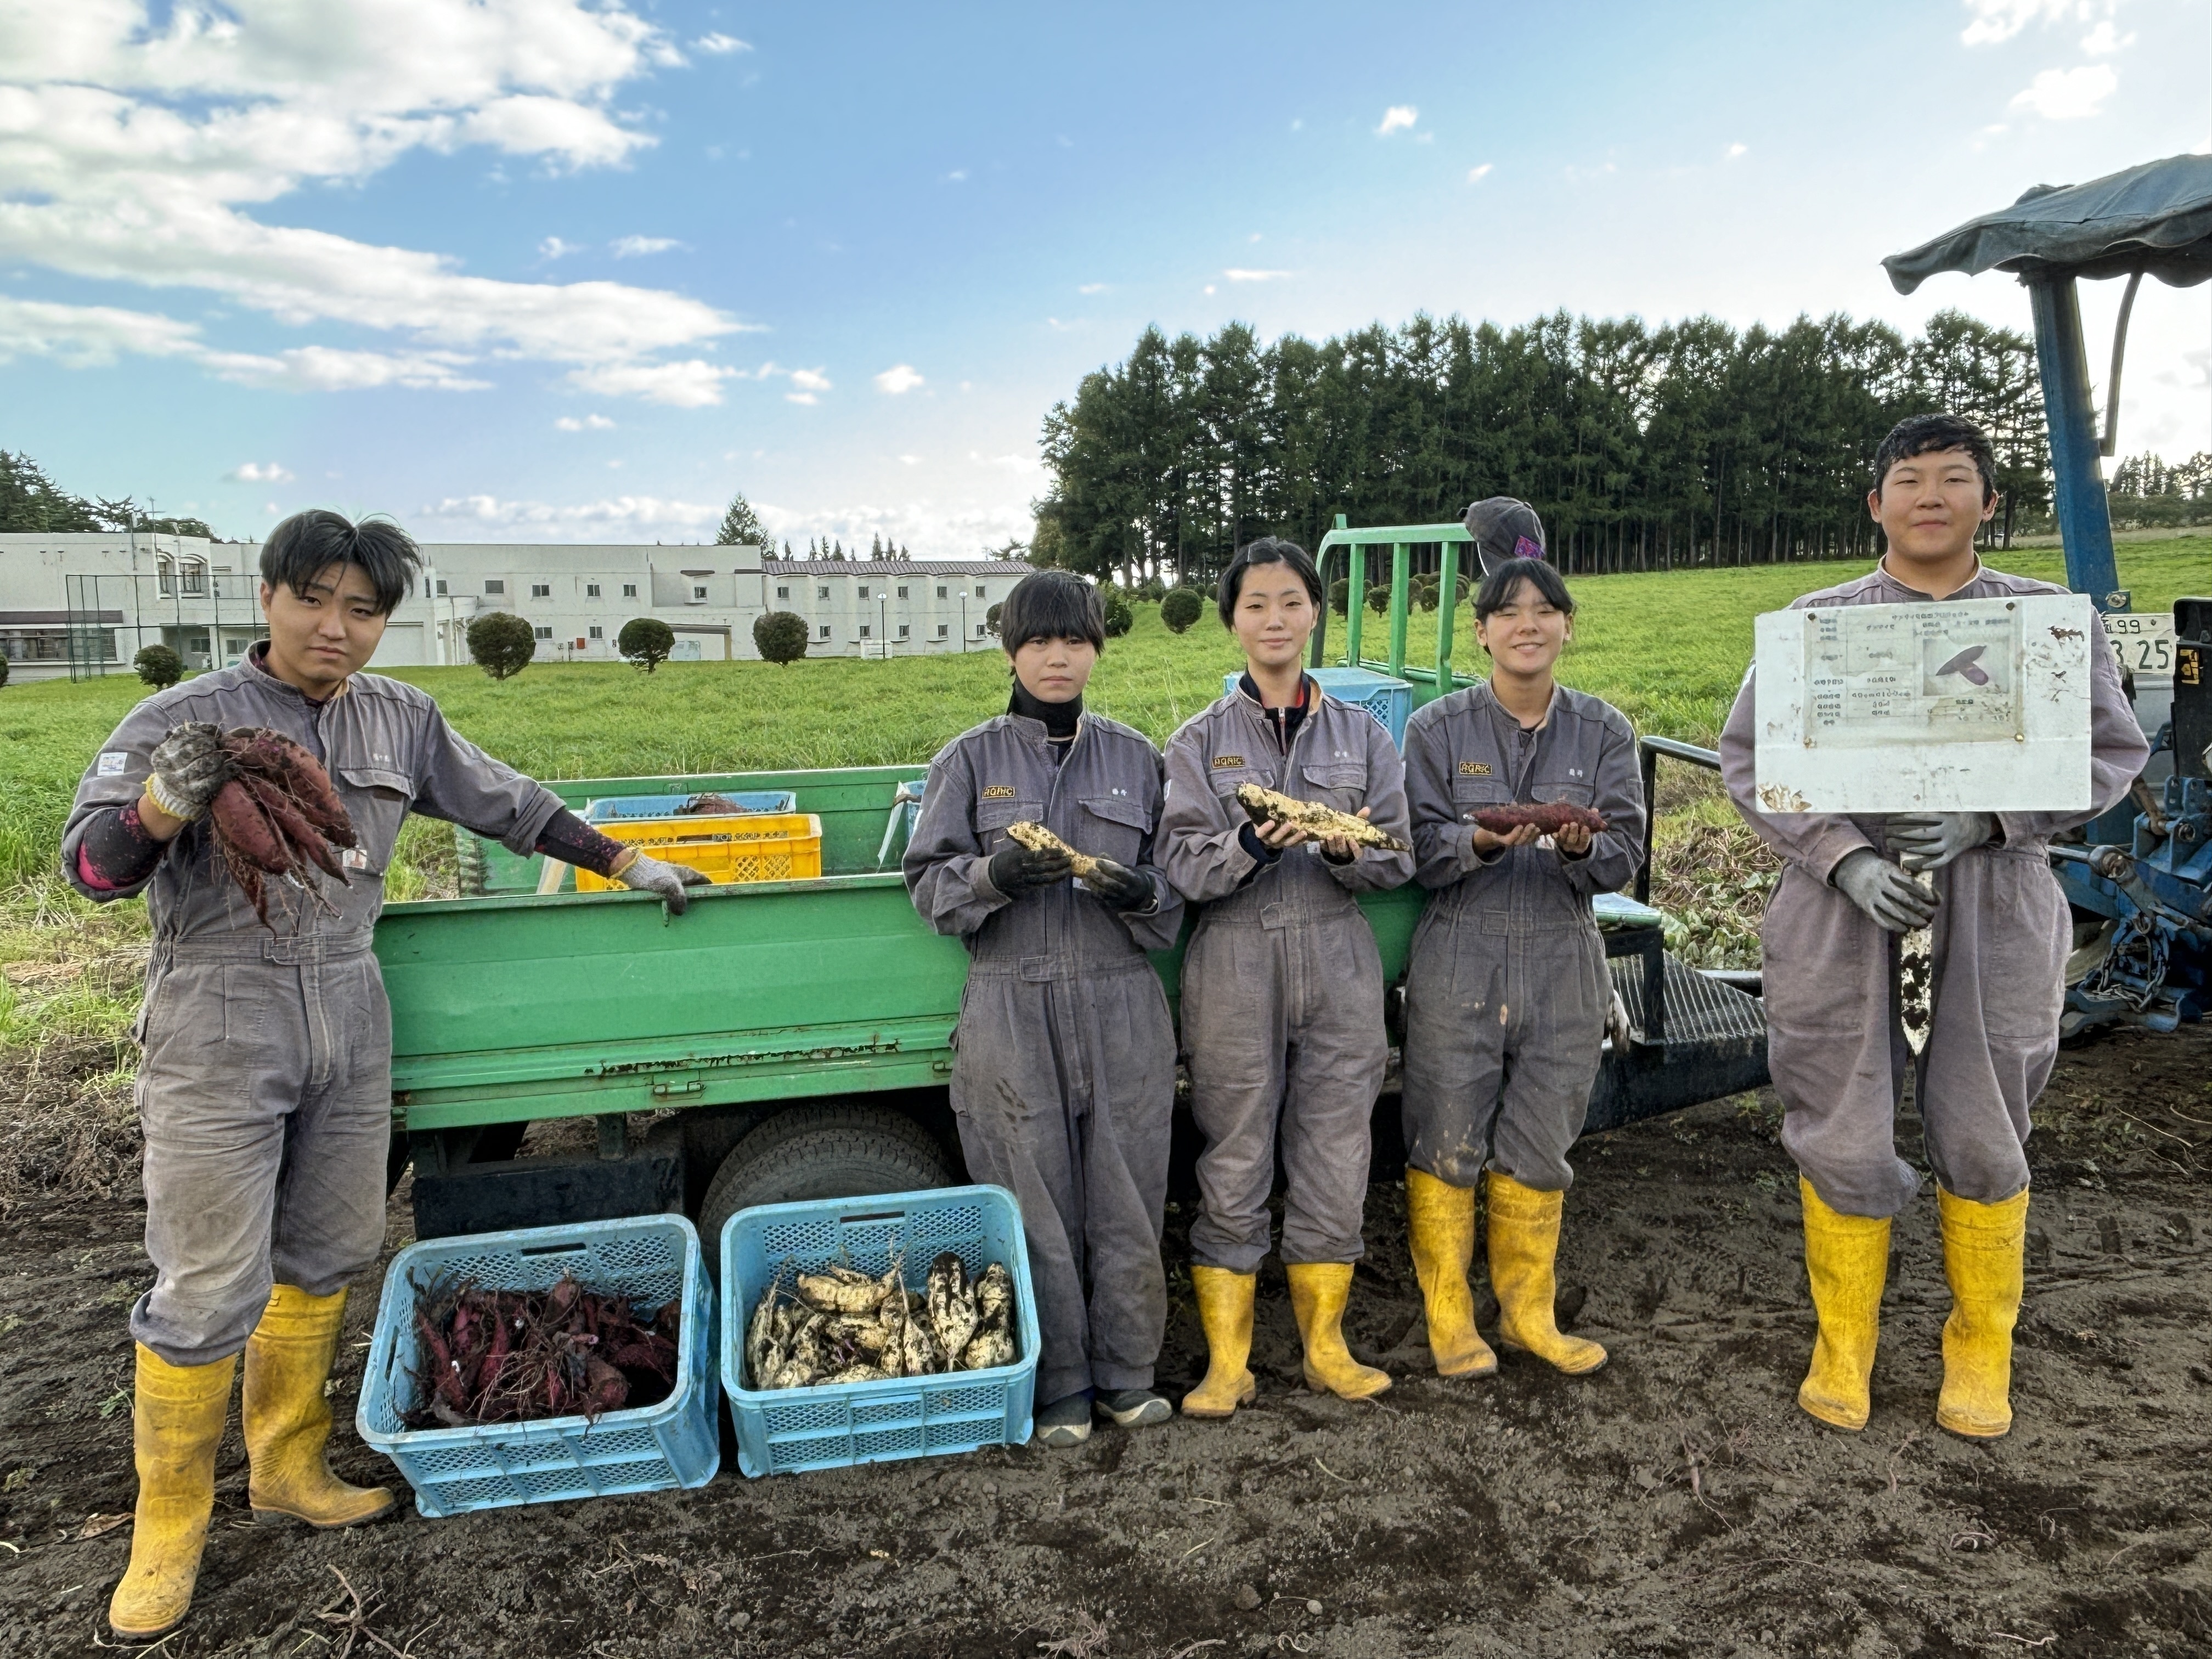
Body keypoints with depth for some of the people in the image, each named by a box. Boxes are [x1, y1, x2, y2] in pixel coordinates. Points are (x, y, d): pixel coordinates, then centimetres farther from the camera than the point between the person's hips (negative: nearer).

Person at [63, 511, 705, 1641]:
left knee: (326, 1256, 14)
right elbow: (89, 869, -8)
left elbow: (507, 804, 16)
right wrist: (163, 806, -29)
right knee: (209, 1287, -3)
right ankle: (169, 1527, 17)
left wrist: (627, 864, 17)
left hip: (348, 1023, 5)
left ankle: (287, 1471, 32)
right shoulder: (181, 720, -7)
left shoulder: (400, 721, 7)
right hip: (218, 1031, -5)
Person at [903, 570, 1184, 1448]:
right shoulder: (971, 759, 4)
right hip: (1013, 1011, -1)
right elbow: (928, 882, 2)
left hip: (1122, 1011, 2)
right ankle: (1058, 1387, 21)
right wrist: (993, 873, -18)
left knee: (1127, 1198, 6)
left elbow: (1179, 887, 10)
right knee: (1036, 1205, 5)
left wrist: (1142, 893, -13)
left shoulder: (1135, 756, 8)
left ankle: (1127, 1374, 25)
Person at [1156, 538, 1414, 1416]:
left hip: (1338, 963, 2)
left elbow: (1398, 859, 5)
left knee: (1335, 1158, 7)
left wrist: (1347, 853, -17)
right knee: (1233, 1163, 3)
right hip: (1236, 965, -1)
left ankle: (1326, 1348, 25)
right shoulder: (1201, 741, 4)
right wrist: (1254, 843, -23)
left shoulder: (1362, 733, 9)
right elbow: (1184, 867, -5)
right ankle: (1226, 1361, 17)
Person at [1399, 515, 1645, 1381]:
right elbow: (1417, 849, -5)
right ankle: (1448, 1316, 21)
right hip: (1459, 961, -2)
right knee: (1448, 1144, 3)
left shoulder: (1603, 730, 5)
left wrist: (1582, 848, -23)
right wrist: (1479, 843, -25)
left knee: (1539, 1148, 11)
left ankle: (1528, 1311, 29)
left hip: (1564, 961, 2)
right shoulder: (1438, 729, -1)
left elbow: (1626, 853, 0)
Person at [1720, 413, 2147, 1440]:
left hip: (1996, 904, 1)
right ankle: (1842, 1344, 22)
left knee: (1983, 1135, 7)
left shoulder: (2051, 619, 7)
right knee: (1844, 1133, 4)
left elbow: (2111, 753, 4)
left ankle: (1981, 1352, 28)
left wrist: (1984, 821, -14)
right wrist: (1847, 860, -13)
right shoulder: (1814, 623, 5)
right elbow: (1749, 759, 2)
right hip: (1842, 904, 0)